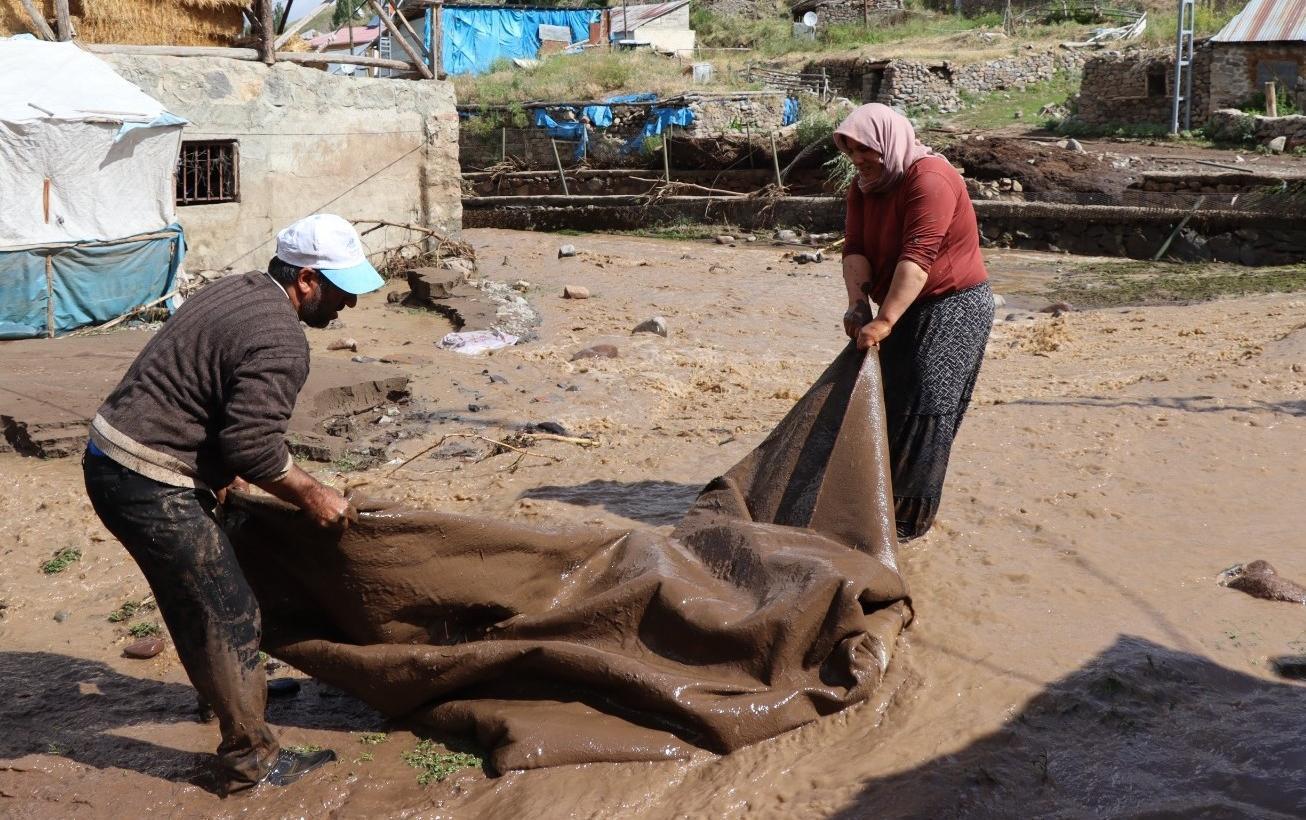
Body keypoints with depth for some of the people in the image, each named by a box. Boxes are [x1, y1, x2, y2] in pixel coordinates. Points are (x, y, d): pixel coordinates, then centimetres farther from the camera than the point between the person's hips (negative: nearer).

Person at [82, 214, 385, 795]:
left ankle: (229, 689, 46)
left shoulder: (237, 291, 11)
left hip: (110, 456, 10)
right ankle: (251, 759, 8)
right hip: (149, 486, -10)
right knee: (228, 612, -1)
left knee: (195, 596, 26)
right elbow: (254, 446, -24)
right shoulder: (282, 342, -20)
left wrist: (216, 469, 25)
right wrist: (311, 496, -9)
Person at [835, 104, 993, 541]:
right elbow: (855, 248, -7)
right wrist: (858, 303, -23)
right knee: (885, 400, 10)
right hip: (905, 307, 9)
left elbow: (917, 258, -32)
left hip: (953, 307, -8)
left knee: (923, 409, -9)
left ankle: (910, 518, -1)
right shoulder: (864, 186, 4)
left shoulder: (930, 180, -23)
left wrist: (885, 320, -37)